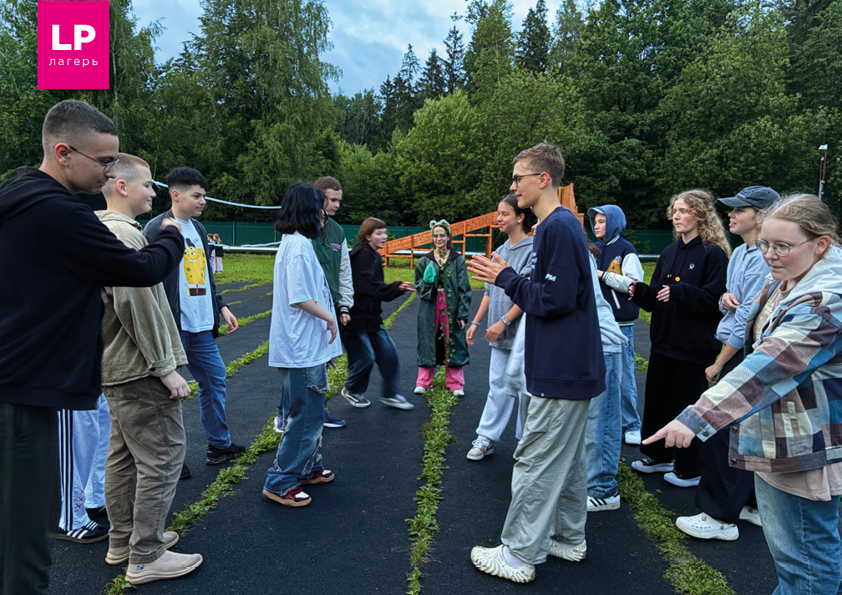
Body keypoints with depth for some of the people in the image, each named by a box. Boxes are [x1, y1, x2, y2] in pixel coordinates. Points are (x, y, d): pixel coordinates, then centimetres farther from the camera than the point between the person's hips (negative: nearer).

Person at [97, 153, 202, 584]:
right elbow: (136, 303, -25)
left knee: (125, 453, 18)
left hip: (119, 368, 11)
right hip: (139, 370, -11)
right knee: (163, 456, -2)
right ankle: (146, 557, 8)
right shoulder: (123, 232, -17)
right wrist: (165, 367, -20)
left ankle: (122, 542, 31)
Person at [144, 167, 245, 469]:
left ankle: (219, 444, 29)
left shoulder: (198, 229, 16)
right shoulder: (157, 228, -10)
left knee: (215, 381, 14)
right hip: (173, 328, -8)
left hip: (201, 327, 8)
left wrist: (221, 307, 18)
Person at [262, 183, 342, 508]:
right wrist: (329, 318, -12)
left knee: (309, 412, 21)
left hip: (304, 346, 11)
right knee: (306, 415, -1)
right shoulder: (299, 246, -19)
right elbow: (300, 298, -24)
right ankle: (280, 483, 11)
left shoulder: (297, 243, 13)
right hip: (303, 347, -11)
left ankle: (308, 468, 35)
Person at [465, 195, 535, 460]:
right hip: (500, 335, 6)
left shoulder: (534, 249, -11)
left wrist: (503, 321, -19)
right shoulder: (501, 251, 13)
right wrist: (476, 321, 14)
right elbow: (489, 291, 17)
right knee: (498, 386, 11)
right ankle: (486, 439, 17)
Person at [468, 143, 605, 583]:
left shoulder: (559, 228, -18)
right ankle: (568, 538, 34)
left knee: (537, 461, -1)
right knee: (565, 457, 19)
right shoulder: (558, 225, 14)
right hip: (567, 367, 10)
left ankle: (519, 555, 12)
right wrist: (507, 279, 8)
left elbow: (554, 300, -22)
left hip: (560, 373, -10)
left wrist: (506, 278, -12)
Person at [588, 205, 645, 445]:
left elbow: (634, 284, -15)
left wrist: (602, 274, -14)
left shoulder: (625, 250, -6)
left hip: (620, 323, -6)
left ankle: (631, 425, 15)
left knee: (623, 376, 0)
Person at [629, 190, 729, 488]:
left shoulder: (713, 253, -9)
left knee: (689, 405, 4)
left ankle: (691, 469, 22)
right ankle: (658, 457, 31)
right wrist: (640, 291, -9)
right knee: (657, 400, 14)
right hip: (664, 341, 7)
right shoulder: (669, 252, 11)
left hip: (695, 345, -7)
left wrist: (679, 291, -29)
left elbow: (713, 300, -18)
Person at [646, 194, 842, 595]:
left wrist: (698, 417, -38)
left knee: (800, 551, 4)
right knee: (783, 540, 22)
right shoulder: (786, 280, 7)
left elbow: (768, 366, -34)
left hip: (803, 447, -9)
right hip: (776, 434, 9)